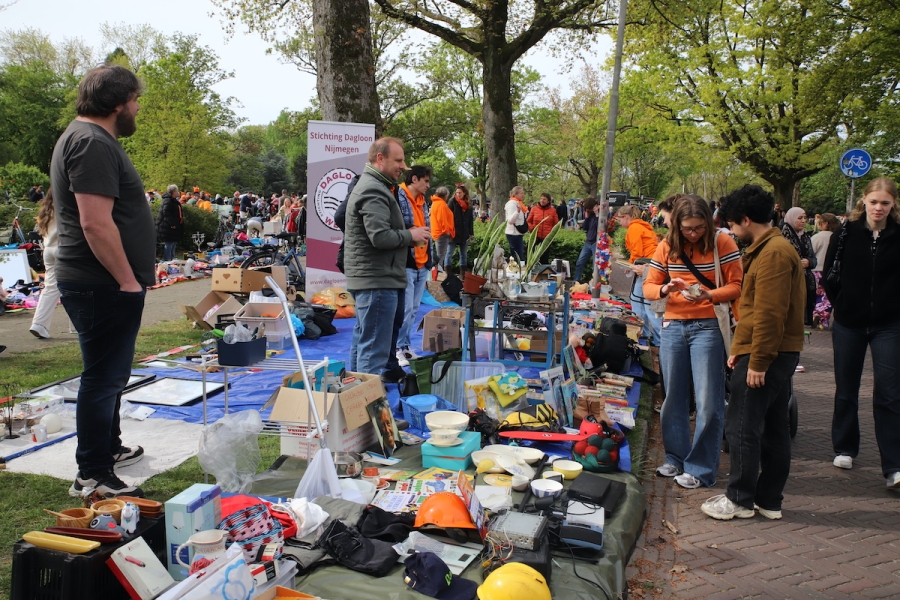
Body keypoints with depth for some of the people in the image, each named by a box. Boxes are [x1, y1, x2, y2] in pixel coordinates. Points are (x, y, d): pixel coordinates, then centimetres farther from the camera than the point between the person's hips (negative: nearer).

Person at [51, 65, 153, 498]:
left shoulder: (88, 138, 18)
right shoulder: (93, 142, -17)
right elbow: (96, 222, -25)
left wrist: (128, 278, 23)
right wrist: (127, 280, -19)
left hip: (102, 284, 11)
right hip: (103, 286, -11)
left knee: (109, 373, 22)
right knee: (103, 377, -3)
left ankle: (109, 448, 38)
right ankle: (92, 476, 7)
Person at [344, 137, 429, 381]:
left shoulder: (374, 186, 19)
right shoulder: (373, 191, -16)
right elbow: (380, 236, -25)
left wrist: (408, 235, 7)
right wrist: (410, 235, -9)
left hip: (371, 278, 11)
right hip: (377, 281, -11)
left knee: (363, 340, 19)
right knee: (375, 346, -8)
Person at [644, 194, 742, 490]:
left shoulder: (722, 243, -5)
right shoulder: (667, 246, 4)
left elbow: (737, 286, -6)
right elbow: (648, 286, 5)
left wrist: (709, 295, -24)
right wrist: (665, 289, -17)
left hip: (708, 327, -4)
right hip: (673, 326, 4)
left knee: (708, 402, -3)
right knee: (673, 397, 12)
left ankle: (700, 468, 9)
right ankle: (676, 458, 27)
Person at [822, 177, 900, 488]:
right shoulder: (846, 232, -3)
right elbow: (828, 275, 3)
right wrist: (842, 304, -1)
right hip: (849, 324, 1)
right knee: (846, 391, 12)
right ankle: (844, 449, 28)